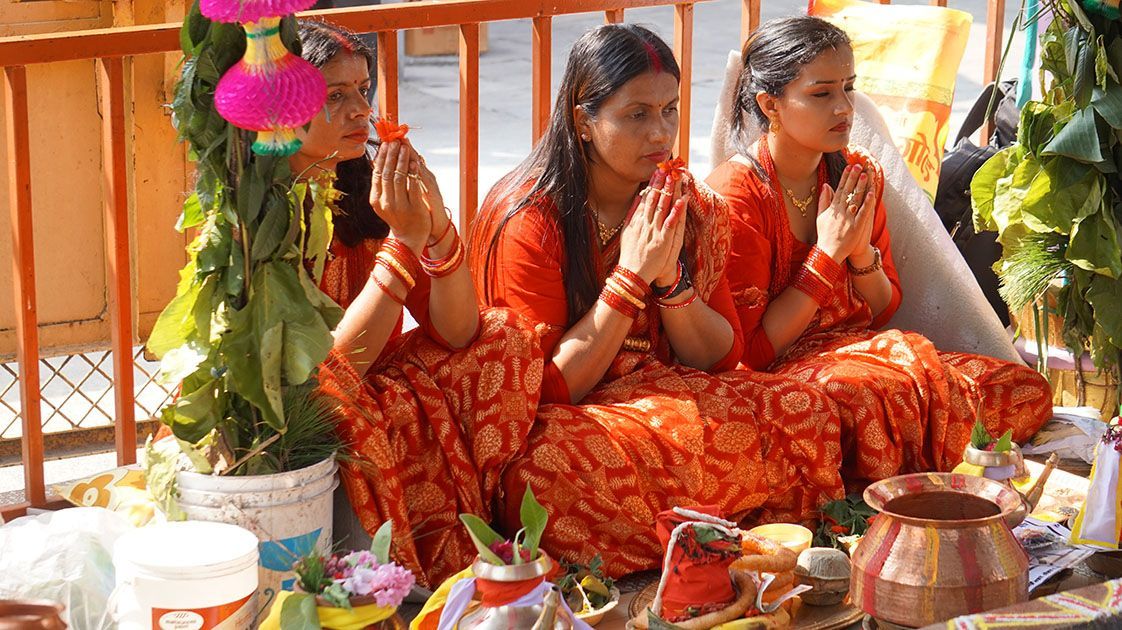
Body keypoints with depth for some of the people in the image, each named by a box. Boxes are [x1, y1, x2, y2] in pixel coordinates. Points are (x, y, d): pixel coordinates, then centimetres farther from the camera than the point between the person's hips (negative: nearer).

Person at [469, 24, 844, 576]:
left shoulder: (690, 207, 3)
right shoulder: (529, 222, -14)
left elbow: (720, 358, 5)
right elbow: (548, 391, -13)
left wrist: (670, 277, -14)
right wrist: (632, 276, -20)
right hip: (570, 423, -5)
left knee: (805, 415, -23)